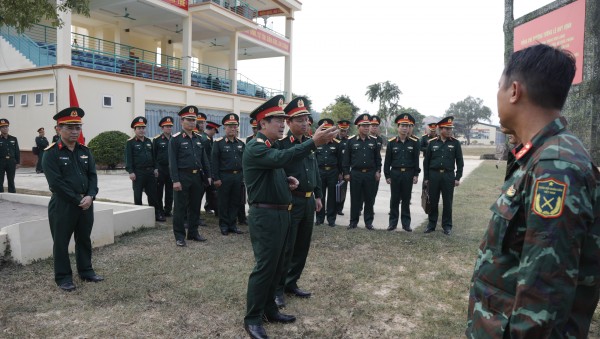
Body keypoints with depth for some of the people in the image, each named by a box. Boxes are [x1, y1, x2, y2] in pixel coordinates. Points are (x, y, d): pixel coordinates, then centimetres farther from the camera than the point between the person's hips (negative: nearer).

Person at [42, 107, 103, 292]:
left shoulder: (85, 151, 8)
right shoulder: (51, 153, -9)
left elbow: (93, 175, 5)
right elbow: (56, 183, -16)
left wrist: (90, 196, -11)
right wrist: (78, 199, -16)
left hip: (86, 204, 5)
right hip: (62, 205, -5)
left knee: (84, 240, 16)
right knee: (61, 242, 6)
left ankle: (86, 270, 30)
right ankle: (63, 277, 18)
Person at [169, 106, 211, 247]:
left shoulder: (199, 138, 12)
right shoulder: (175, 139, -5)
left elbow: (204, 158, 14)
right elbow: (172, 162, -9)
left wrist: (208, 175, 8)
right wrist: (175, 180, -15)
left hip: (197, 177, 6)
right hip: (183, 177, -5)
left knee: (195, 207, 13)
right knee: (180, 208, 2)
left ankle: (193, 232, 24)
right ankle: (179, 236, 11)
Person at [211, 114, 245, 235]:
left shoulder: (241, 143, 10)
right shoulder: (218, 143, -3)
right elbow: (214, 162, -7)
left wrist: (244, 176, 9)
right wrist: (216, 178, -11)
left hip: (238, 177, 4)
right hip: (224, 177, -4)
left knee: (235, 202, 9)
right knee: (223, 202, 5)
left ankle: (232, 224, 20)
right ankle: (224, 225, 17)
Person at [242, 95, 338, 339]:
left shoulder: (271, 146, 16)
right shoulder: (255, 147, -16)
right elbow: (281, 158, -35)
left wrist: (287, 181, 3)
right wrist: (314, 142, -41)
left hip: (280, 214, 10)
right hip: (265, 216, -10)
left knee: (277, 267, 17)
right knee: (264, 267, -4)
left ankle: (269, 309, 31)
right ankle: (252, 319, 10)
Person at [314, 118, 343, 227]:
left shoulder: (337, 144, 2)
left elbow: (340, 160, 5)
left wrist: (340, 173, 3)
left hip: (333, 172, 0)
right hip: (320, 172, 0)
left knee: (332, 196, 5)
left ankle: (331, 218, 14)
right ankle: (320, 218, 16)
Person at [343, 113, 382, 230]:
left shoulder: (374, 140, 5)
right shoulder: (351, 140, 0)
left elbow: (378, 157, 9)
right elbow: (346, 158, 2)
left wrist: (378, 171, 3)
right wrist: (346, 173, -1)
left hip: (370, 174, 1)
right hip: (355, 174, -1)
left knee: (369, 199, 6)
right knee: (355, 198, 5)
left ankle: (368, 222, 17)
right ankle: (353, 221, 16)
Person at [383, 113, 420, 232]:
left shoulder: (414, 142, 0)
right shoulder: (391, 142, 0)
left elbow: (416, 159, 3)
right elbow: (387, 160, 2)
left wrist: (416, 174, -1)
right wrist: (387, 175, -1)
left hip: (408, 174, 0)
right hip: (395, 173, 0)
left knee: (406, 199, 8)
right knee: (394, 199, 7)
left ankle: (406, 223, 16)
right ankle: (393, 222, 16)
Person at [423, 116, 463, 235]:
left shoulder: (455, 143, 2)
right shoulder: (432, 142, 3)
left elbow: (460, 161, 3)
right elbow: (426, 161, 5)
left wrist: (458, 178, -3)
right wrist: (426, 178, 2)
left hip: (448, 176, 0)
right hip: (433, 175, 1)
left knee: (447, 202, 5)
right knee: (433, 201, 7)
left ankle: (447, 225, 17)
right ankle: (431, 224, 19)